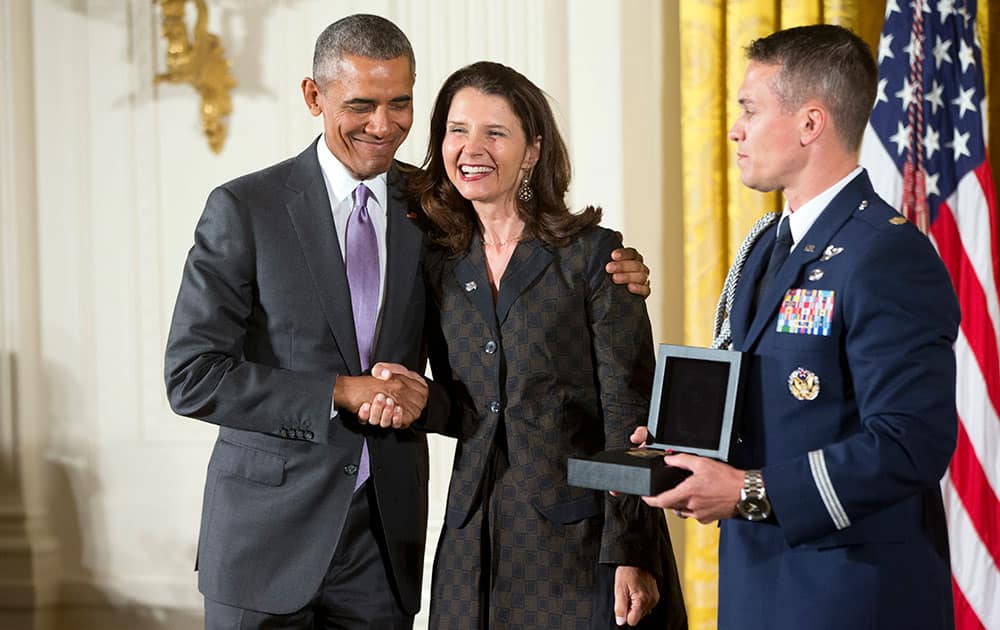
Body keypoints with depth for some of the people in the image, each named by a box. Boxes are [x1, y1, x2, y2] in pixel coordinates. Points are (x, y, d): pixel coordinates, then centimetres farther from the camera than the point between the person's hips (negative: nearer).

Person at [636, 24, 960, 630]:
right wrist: (680, 442, 2)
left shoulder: (890, 257, -17)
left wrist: (751, 492, -23)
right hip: (758, 581, 8)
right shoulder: (767, 246, 12)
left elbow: (913, 444, -24)